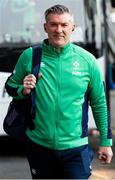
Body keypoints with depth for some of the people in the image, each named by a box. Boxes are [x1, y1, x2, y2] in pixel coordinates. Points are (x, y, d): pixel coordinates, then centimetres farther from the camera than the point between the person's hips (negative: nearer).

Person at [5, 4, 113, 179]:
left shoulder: (87, 60, -3)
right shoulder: (29, 56, -2)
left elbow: (99, 104, 5)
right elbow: (10, 86, 12)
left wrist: (106, 142, 6)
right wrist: (23, 90, -11)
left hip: (76, 147, -1)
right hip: (38, 144, 1)